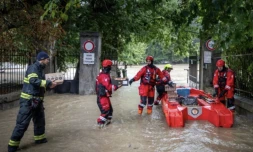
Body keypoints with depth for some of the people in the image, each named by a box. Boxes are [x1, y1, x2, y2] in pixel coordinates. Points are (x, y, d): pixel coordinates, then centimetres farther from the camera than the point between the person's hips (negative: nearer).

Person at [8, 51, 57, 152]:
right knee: (22, 123, -6)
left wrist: (49, 84, 1)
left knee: (40, 119, 20)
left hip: (37, 100, 10)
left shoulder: (40, 69, 13)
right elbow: (33, 80, -33)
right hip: (28, 100, -10)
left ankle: (39, 138, 35)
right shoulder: (33, 67, -16)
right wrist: (48, 83, -29)